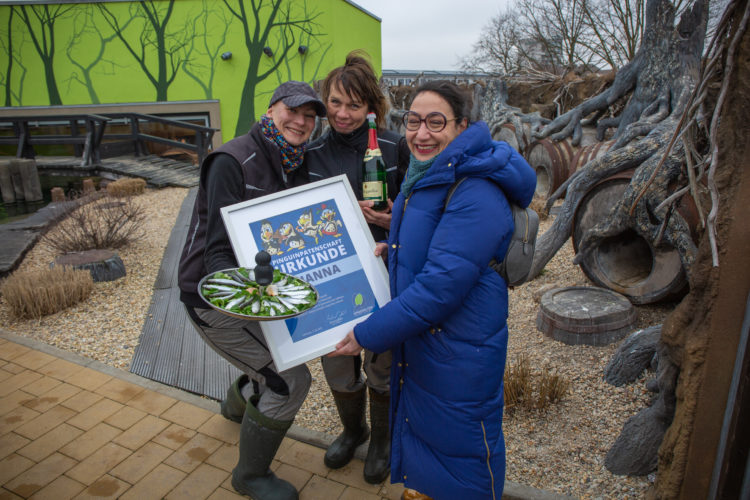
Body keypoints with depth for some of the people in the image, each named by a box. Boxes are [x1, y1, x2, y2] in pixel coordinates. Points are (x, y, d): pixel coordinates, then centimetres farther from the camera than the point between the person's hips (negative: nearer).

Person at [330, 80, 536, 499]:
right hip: (417, 340, 10)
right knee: (417, 421, 28)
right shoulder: (424, 175, 4)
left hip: (460, 352, -9)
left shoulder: (476, 195, -27)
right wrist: (392, 247, 4)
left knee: (458, 444, 12)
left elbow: (440, 286, -29)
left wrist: (369, 334, -22)